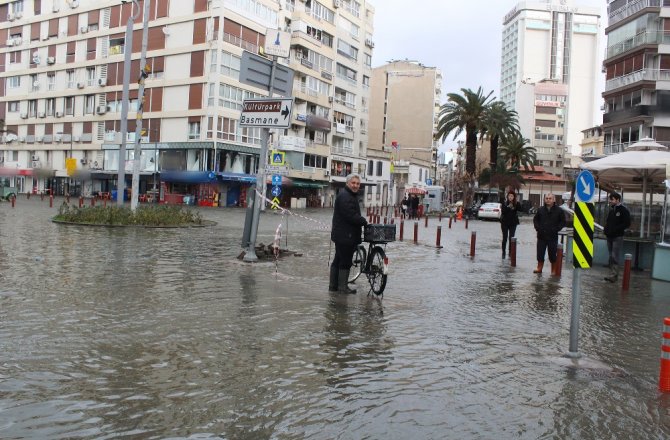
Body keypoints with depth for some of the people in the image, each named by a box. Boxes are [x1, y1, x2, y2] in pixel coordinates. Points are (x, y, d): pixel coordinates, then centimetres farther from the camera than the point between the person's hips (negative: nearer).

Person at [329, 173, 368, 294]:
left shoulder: (351, 195, 20)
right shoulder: (344, 196, -16)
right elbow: (351, 216, -23)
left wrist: (361, 221, 5)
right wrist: (364, 222, -12)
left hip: (342, 235, 11)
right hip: (345, 235, -11)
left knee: (338, 261, 15)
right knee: (345, 262, -5)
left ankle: (333, 285, 22)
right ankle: (342, 287, 1)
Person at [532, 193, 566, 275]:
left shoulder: (559, 210, -1)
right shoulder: (541, 209, 6)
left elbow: (563, 222, 2)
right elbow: (535, 219, 16)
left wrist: (556, 229, -11)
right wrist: (537, 227, -1)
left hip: (553, 237, -3)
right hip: (541, 236, 3)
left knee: (552, 254, 2)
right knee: (540, 253, 7)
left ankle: (554, 270, 13)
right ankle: (539, 268, 20)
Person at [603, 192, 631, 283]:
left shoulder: (624, 210, -7)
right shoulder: (611, 210, 16)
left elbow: (627, 224, -13)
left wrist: (615, 229, -18)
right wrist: (606, 228, 5)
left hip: (617, 237, -7)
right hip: (609, 237, 7)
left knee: (614, 257, -12)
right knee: (611, 257, 9)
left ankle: (613, 275, -13)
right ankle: (613, 274, 14)